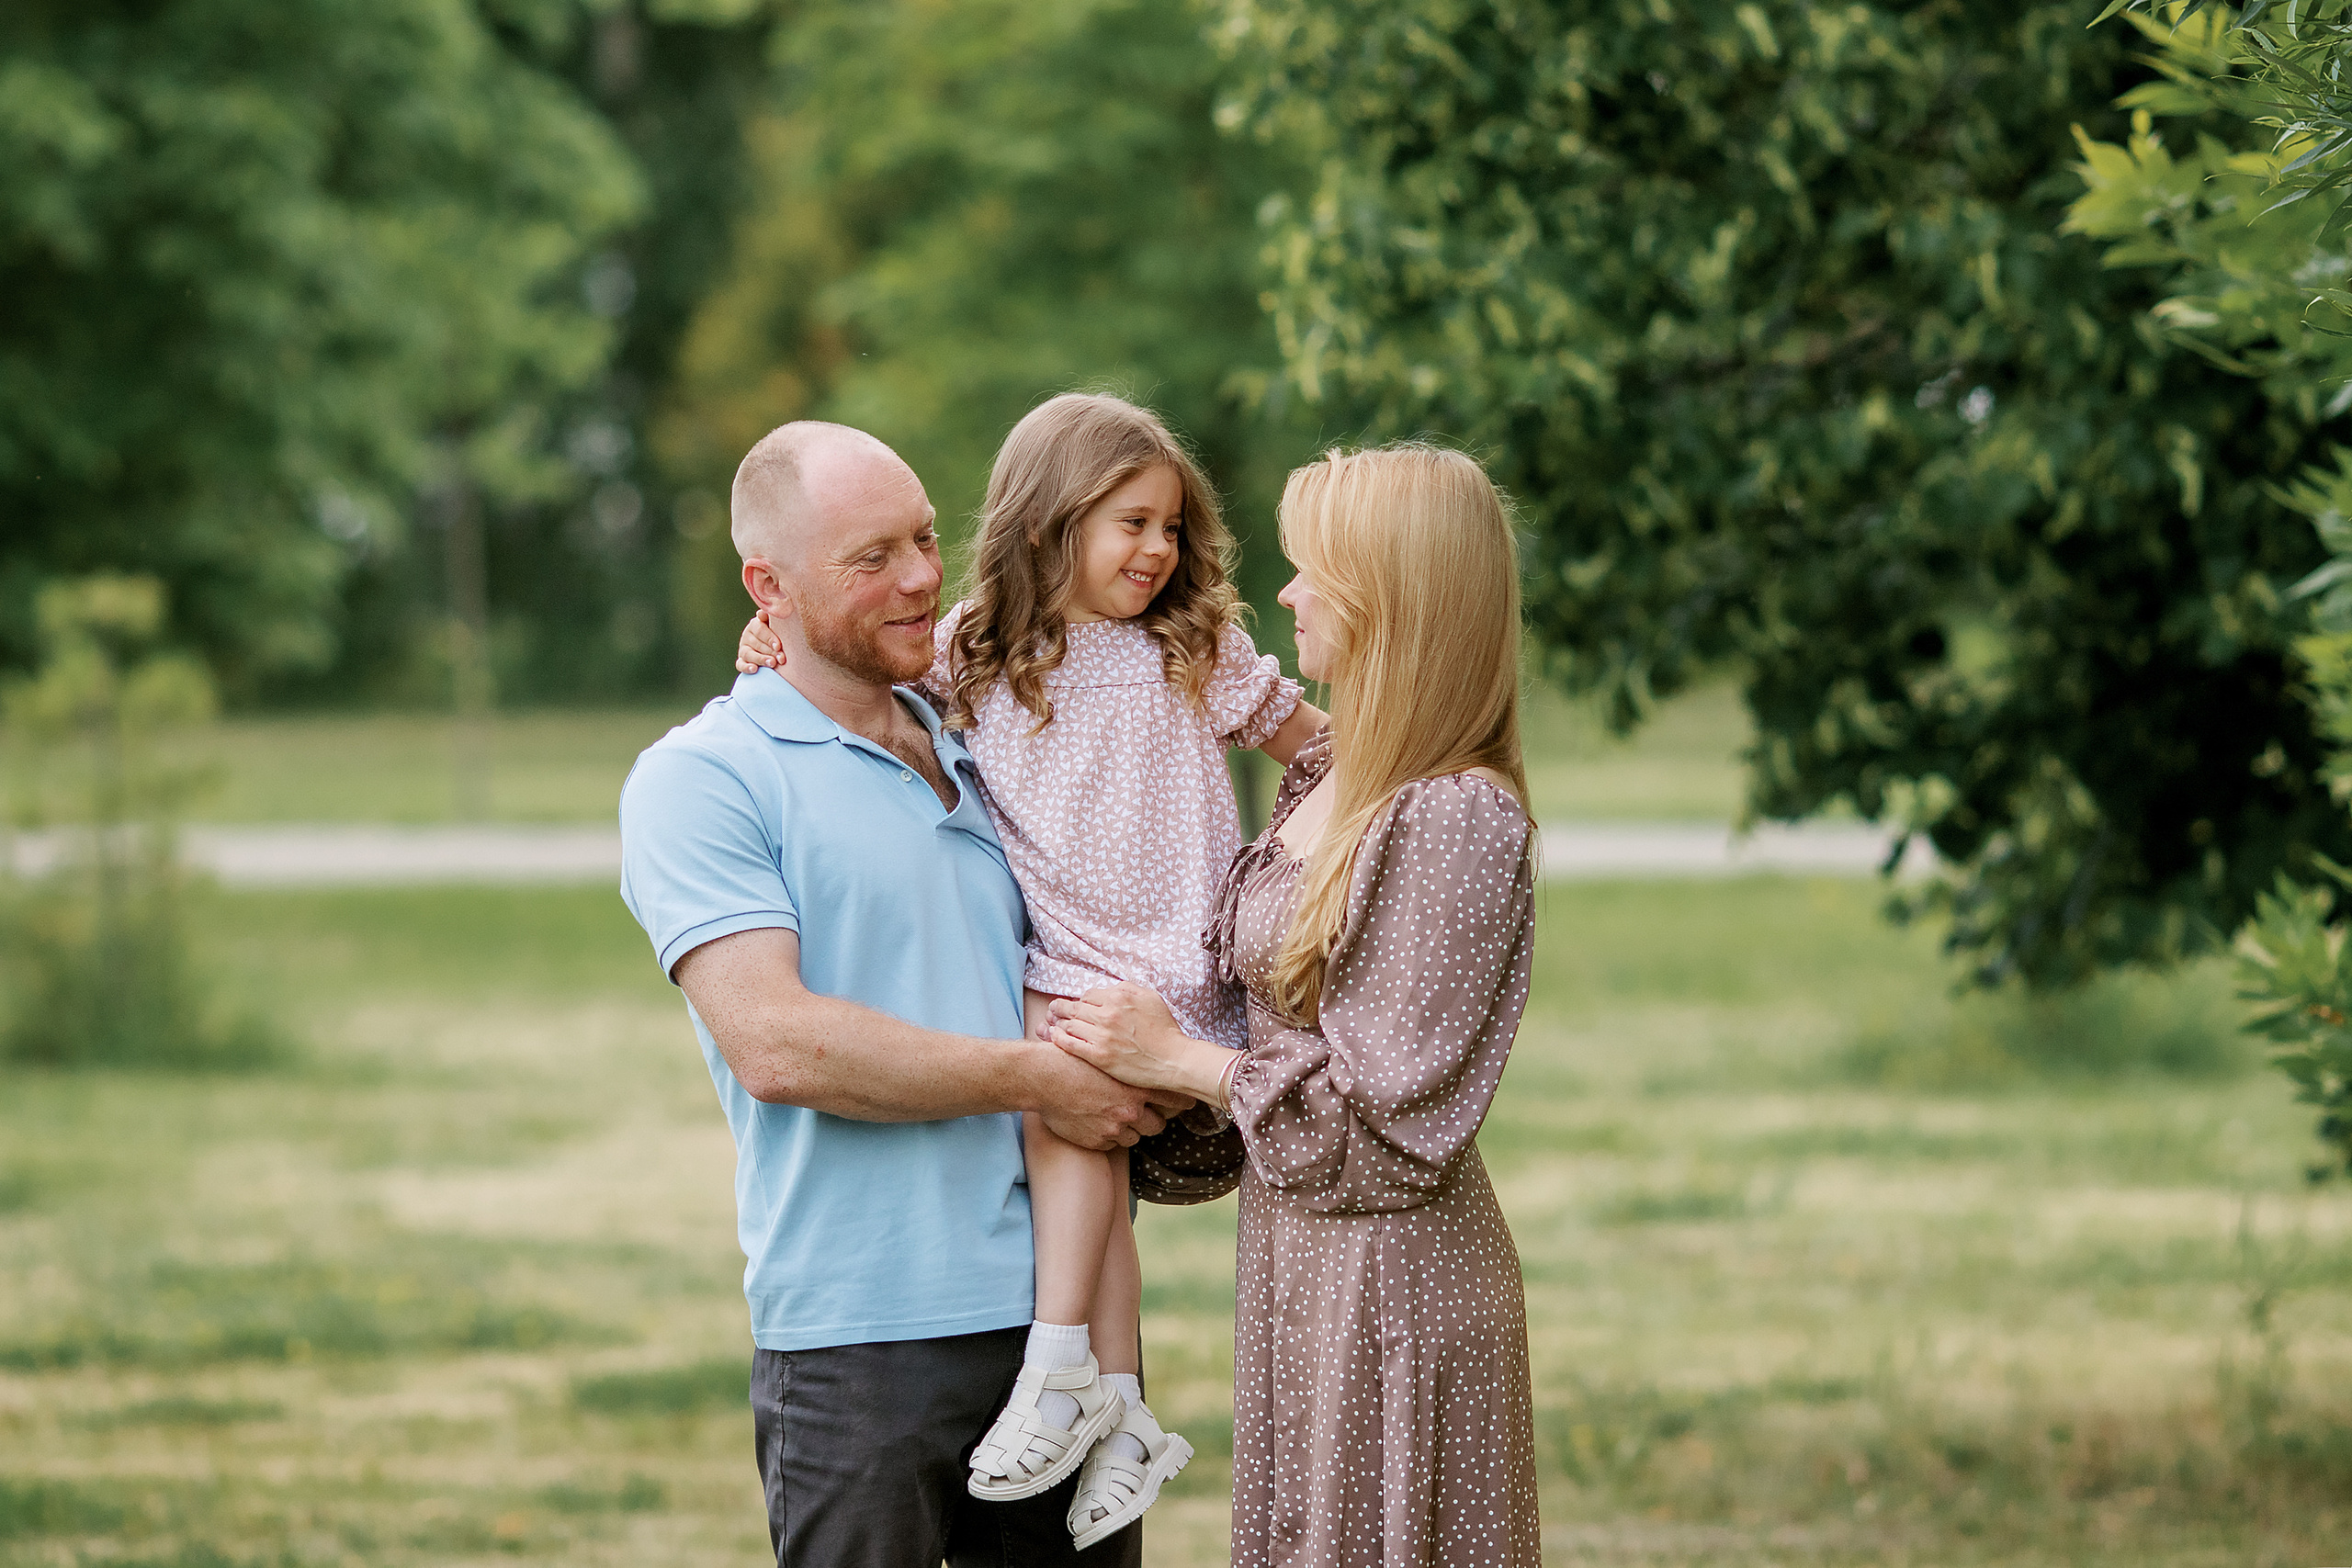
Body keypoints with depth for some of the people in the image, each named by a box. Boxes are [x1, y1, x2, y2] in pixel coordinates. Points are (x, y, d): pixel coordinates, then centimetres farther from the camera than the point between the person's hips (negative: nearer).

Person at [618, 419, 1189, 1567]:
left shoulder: (974, 762, 18)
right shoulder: (700, 777, -4)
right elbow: (775, 1043, -16)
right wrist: (1033, 1079, -14)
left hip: (1060, 1307, 6)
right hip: (863, 1333, -6)